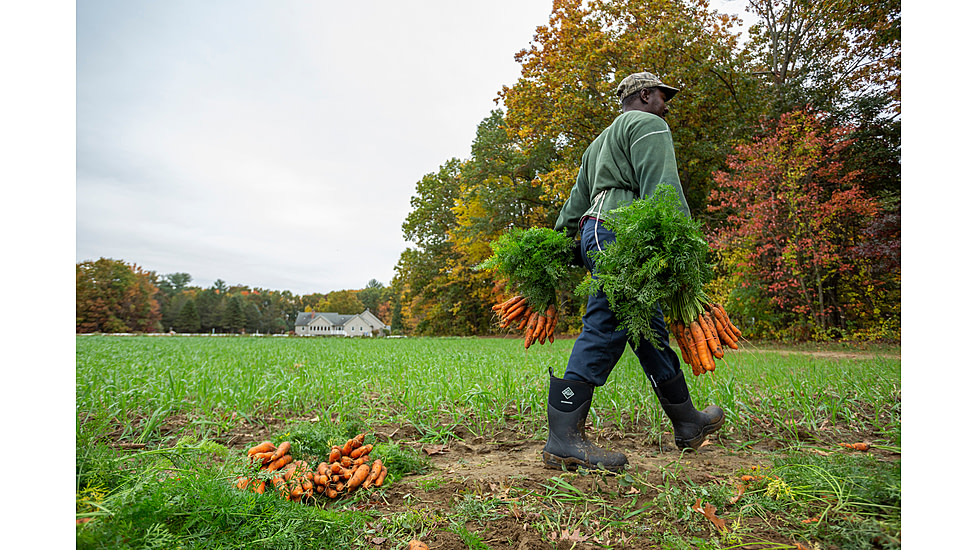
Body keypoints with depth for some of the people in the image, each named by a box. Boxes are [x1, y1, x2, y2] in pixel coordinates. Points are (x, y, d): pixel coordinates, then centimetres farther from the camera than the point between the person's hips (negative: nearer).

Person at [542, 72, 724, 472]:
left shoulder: (601, 142, 35)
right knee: (605, 330, -16)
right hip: (619, 231, -10)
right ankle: (563, 441, -17)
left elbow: (575, 201, 28)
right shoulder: (648, 124, 7)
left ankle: (687, 423, 21)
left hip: (596, 231, 10)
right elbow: (662, 187, -11)